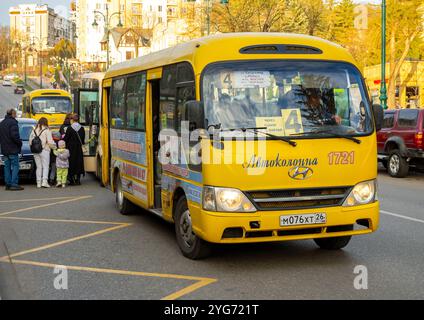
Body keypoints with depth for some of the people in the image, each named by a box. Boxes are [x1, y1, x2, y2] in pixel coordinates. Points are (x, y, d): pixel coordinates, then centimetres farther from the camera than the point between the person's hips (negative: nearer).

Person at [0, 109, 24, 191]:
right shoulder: (13, 122, -12)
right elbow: (14, 135, -21)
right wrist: (19, 142, -8)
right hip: (13, 149, -8)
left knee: (7, 167, 10)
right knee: (15, 166, -5)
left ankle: (8, 184, 9)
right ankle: (14, 184, -11)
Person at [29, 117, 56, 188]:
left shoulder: (34, 130, 9)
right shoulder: (47, 130, -6)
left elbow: (30, 141, 9)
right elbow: (50, 142, -10)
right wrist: (54, 147, 5)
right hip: (44, 150, -5)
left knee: (38, 167, 10)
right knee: (45, 167, 0)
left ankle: (38, 182, 8)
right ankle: (44, 181, -11)